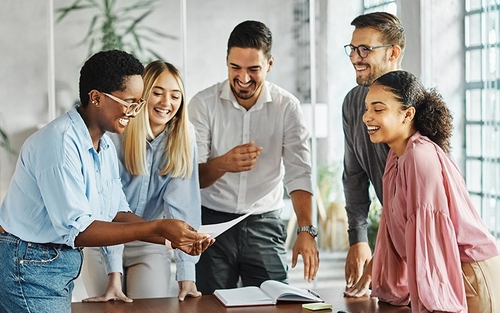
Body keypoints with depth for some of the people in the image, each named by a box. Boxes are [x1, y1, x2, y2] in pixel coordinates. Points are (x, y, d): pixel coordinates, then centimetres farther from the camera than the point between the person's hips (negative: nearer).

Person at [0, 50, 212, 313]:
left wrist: (172, 238, -7)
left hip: (63, 265, 9)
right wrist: (158, 228, -27)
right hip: (28, 267, -9)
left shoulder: (105, 147, 6)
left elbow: (117, 215, 7)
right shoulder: (61, 142, -24)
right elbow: (77, 230, -27)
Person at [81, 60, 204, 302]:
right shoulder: (115, 136, -19)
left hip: (149, 245, 2)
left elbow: (182, 205, -17)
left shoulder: (184, 139, -11)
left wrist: (186, 273, -25)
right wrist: (114, 274, -29)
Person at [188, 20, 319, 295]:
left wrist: (306, 231, -25)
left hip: (265, 224, 1)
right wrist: (224, 163, -32)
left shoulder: (287, 107, -4)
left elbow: (299, 174, -11)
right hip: (212, 222, 0)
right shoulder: (203, 103, -6)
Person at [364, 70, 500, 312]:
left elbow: (428, 235, -23)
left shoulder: (421, 156, -20)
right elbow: (394, 226, 10)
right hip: (444, 271, 8)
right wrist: (389, 289, 12)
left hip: (469, 274, -8)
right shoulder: (396, 155, 7)